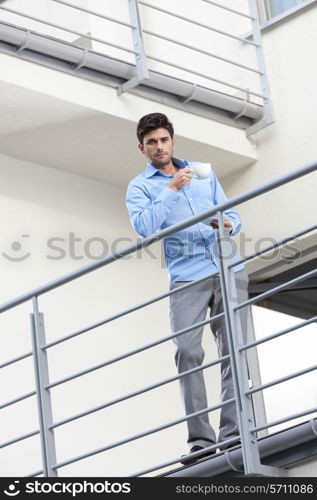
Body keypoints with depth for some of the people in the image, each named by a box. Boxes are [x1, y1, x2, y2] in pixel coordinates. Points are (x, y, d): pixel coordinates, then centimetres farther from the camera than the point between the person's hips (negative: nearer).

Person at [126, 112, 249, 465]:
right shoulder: (140, 187, 9)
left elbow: (232, 215, 20)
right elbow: (144, 227, -9)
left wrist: (228, 225, -3)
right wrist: (172, 190, -11)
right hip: (187, 277, -3)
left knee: (234, 349, -6)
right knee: (188, 351, -16)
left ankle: (233, 431, -8)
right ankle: (200, 439, -18)